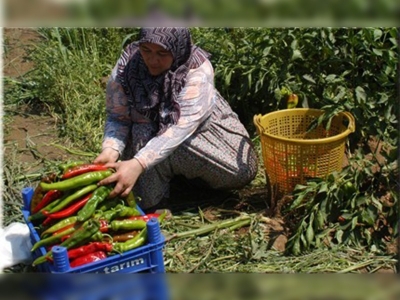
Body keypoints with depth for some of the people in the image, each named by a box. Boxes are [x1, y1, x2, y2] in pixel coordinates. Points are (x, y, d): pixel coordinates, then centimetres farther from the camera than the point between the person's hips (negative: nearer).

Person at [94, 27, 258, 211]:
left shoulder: (198, 71, -31)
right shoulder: (126, 66, -22)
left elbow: (180, 128, -41)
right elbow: (117, 118, -16)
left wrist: (137, 165, -53)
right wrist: (110, 150, -39)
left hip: (197, 131, 0)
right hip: (148, 133, 1)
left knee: (241, 170, -21)